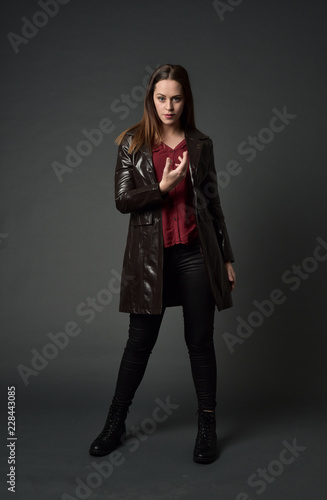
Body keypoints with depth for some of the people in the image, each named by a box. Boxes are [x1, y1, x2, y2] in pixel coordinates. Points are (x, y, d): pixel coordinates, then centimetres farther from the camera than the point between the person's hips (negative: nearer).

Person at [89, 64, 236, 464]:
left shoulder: (200, 144, 8)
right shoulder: (133, 142, 5)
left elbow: (212, 202, 10)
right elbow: (122, 200, -2)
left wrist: (226, 257, 9)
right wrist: (162, 187, -17)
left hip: (196, 252, 1)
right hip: (150, 255, -1)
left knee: (200, 341, 6)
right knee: (140, 341, 7)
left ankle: (207, 427, 21)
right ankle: (115, 423, 25)